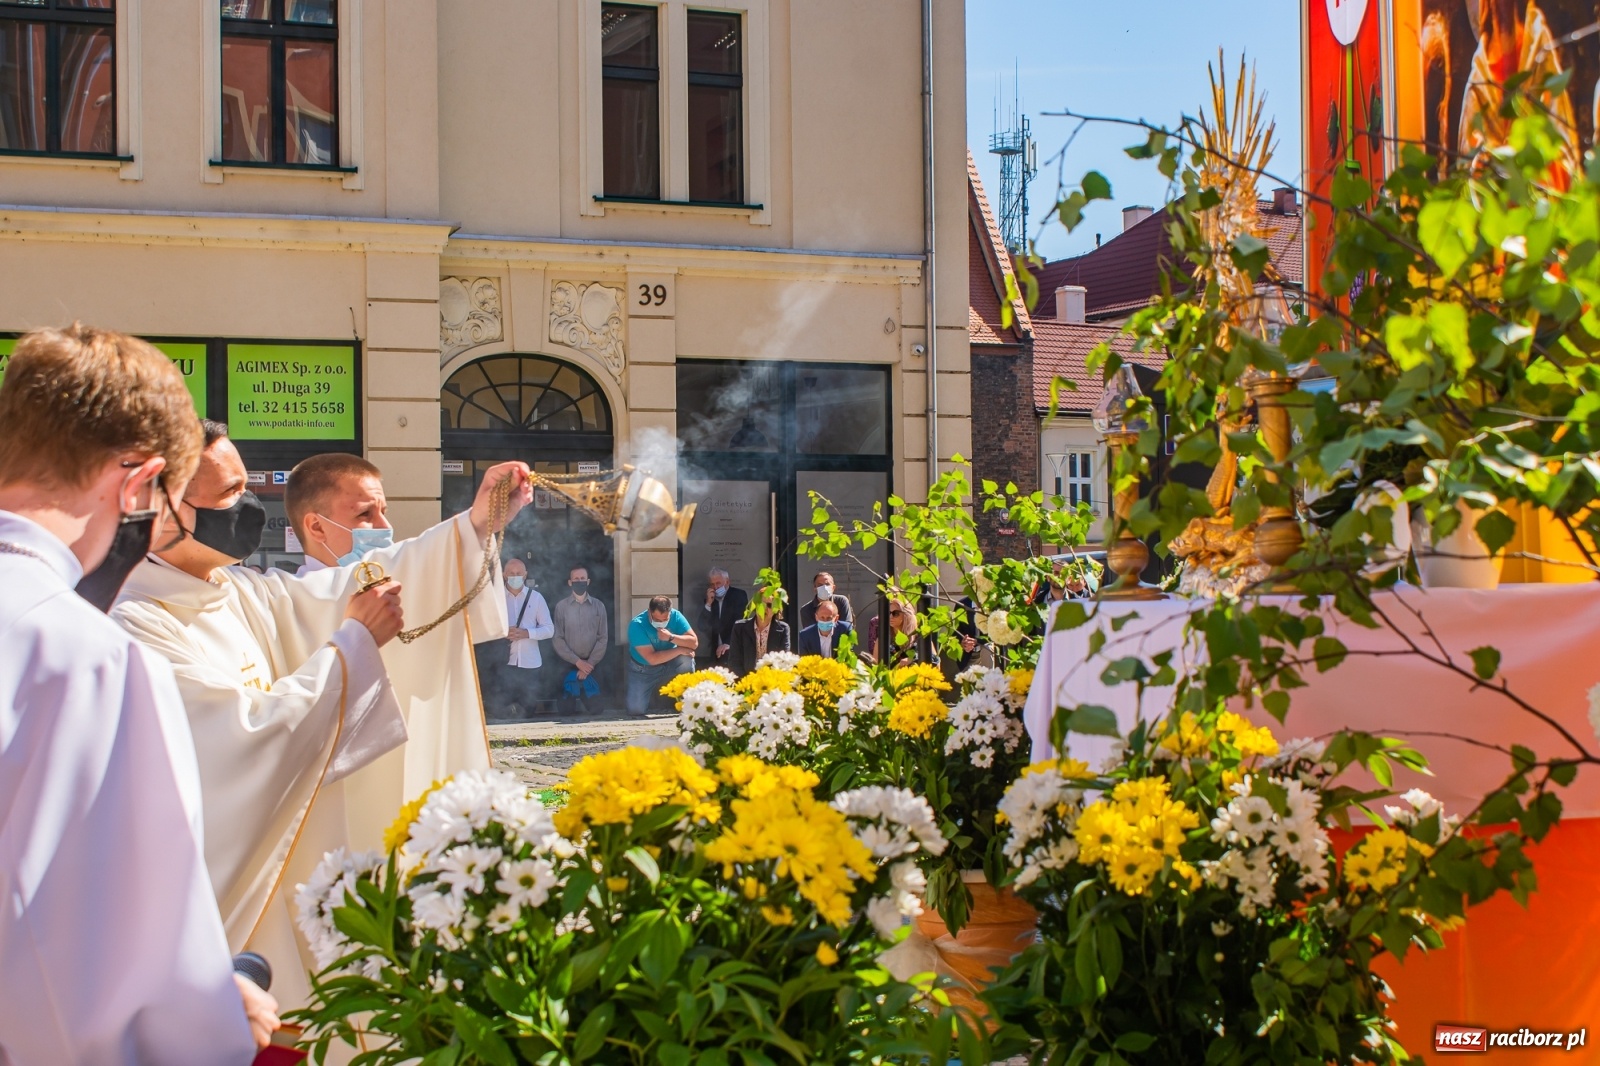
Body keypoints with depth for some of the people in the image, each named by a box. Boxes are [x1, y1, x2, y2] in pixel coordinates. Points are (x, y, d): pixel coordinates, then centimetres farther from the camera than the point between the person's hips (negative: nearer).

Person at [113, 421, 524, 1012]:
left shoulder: (245, 595, 6)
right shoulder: (140, 626, -19)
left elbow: (353, 589, 6)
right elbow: (251, 731, -24)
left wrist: (474, 523, -2)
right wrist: (354, 639, -16)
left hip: (283, 865, 8)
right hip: (222, 893, -8)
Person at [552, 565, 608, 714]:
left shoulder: (598, 606, 6)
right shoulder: (561, 606, 3)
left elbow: (603, 638, 2)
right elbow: (557, 640, -2)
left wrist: (590, 663, -9)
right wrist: (577, 661, -9)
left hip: (593, 666, 1)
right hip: (568, 665, -1)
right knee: (566, 709, -3)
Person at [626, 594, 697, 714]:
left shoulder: (675, 616, -18)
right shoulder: (637, 625, -29)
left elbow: (694, 643, -22)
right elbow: (652, 659, -31)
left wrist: (671, 637, -36)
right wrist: (680, 650, -28)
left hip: (669, 664, 2)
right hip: (644, 669, -2)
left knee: (687, 659, -29)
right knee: (636, 709, -14)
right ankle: (653, 693, 20)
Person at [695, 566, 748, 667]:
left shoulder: (739, 595, 0)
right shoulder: (710, 599, 12)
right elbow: (701, 627, 4)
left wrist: (729, 644, -23)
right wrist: (708, 604, -7)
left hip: (735, 649, -4)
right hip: (716, 652, 4)